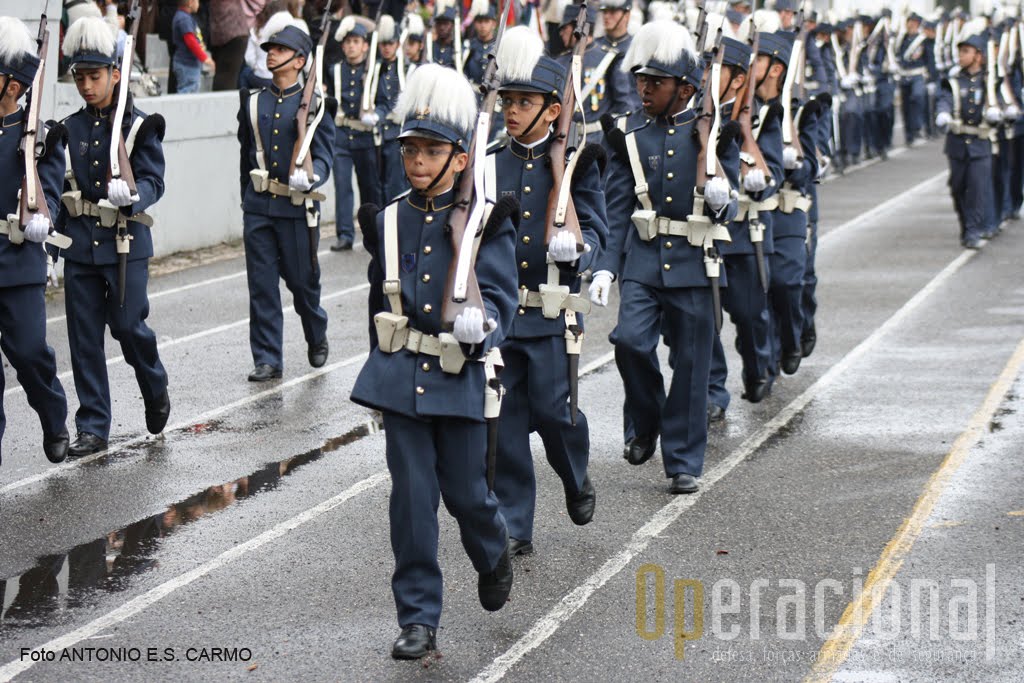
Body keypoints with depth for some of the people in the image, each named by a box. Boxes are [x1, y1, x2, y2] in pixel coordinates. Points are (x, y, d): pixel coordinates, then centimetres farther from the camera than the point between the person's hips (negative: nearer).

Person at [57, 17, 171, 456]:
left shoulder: (139, 126, -3)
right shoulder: (69, 130, 9)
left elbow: (153, 182, -11)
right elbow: (59, 186, 15)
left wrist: (131, 194, -32)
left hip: (126, 244, -4)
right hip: (80, 247, 4)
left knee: (128, 326, -5)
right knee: (84, 339, 2)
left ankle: (156, 390, 26)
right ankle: (92, 428, 8)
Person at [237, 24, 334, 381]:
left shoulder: (314, 105, -2)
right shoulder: (253, 102, 9)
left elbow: (324, 155, -7)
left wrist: (309, 177, -28)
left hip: (297, 208, -3)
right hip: (258, 207, 3)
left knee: (303, 281, 8)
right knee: (261, 285, 0)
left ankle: (317, 338, 34)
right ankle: (267, 360, 4)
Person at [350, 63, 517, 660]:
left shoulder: (487, 223, -6)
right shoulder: (390, 221, 5)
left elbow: (500, 295, -11)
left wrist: (482, 323, -33)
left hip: (460, 380, -2)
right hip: (401, 379, 2)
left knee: (465, 492, 8)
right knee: (412, 498, 1)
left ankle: (494, 555, 43)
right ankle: (419, 620, 8)